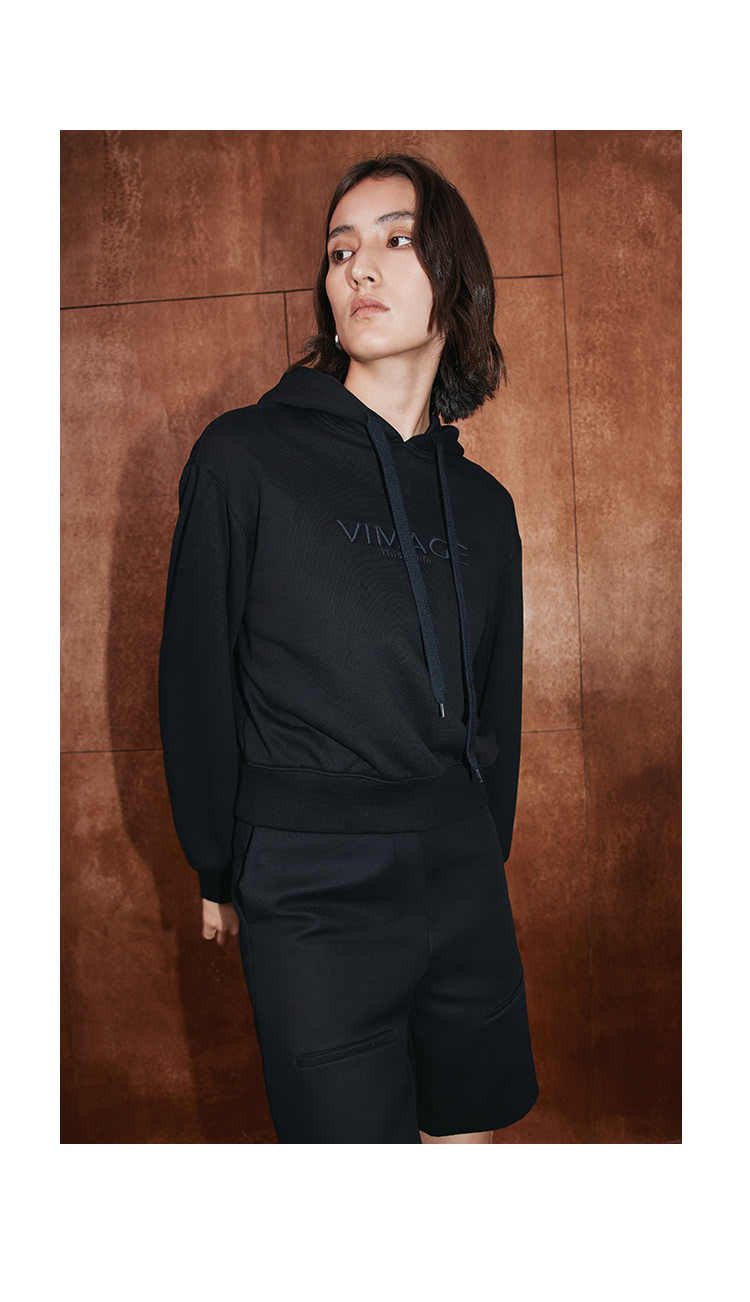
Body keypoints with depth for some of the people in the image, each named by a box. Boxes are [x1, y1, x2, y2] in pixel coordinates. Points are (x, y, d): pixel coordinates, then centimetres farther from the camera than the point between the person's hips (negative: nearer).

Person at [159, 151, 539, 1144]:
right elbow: (197, 677, -2)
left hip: (464, 888, 5)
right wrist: (220, 872, 4)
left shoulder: (482, 503, 9)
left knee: (470, 1132, 17)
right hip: (312, 899, -4)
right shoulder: (245, 457, -6)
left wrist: (479, 862, 16)